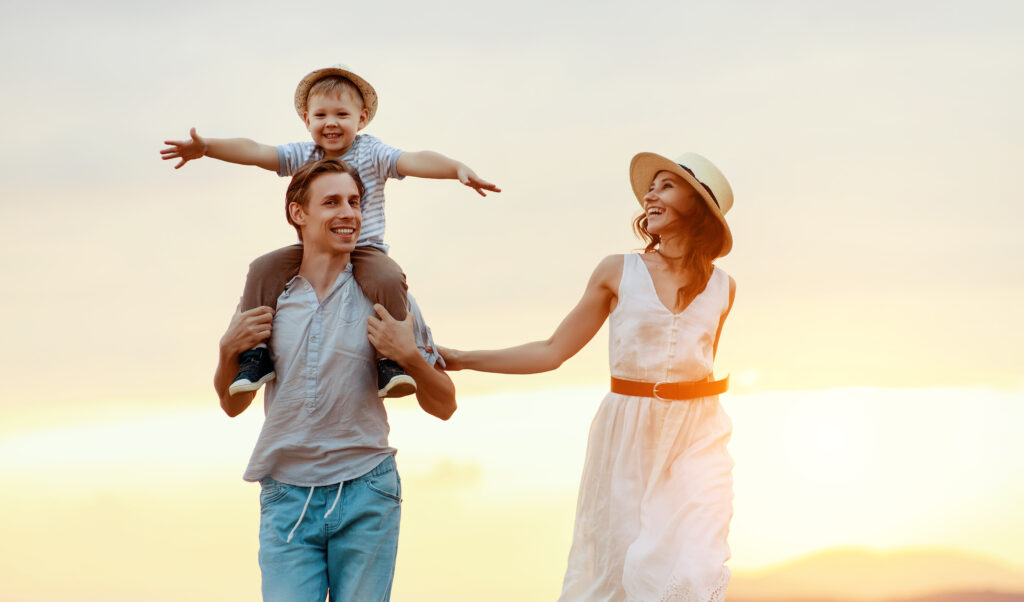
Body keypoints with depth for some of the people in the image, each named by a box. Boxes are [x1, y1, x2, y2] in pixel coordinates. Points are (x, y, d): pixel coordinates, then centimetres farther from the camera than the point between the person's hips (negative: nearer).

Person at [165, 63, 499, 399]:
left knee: (388, 280, -32)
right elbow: (254, 151, -9)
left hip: (364, 249, -3)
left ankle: (390, 362, -21)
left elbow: (415, 160, -22)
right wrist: (207, 147, -24)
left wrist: (457, 168, -40)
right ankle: (255, 353, -10)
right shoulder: (301, 156, 2)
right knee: (263, 270, -17)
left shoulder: (372, 154, -5)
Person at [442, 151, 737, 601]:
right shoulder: (618, 273, 2)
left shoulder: (722, 288, 6)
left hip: (696, 443, 1)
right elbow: (553, 352, 5)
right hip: (628, 439, 0)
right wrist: (461, 360, 2)